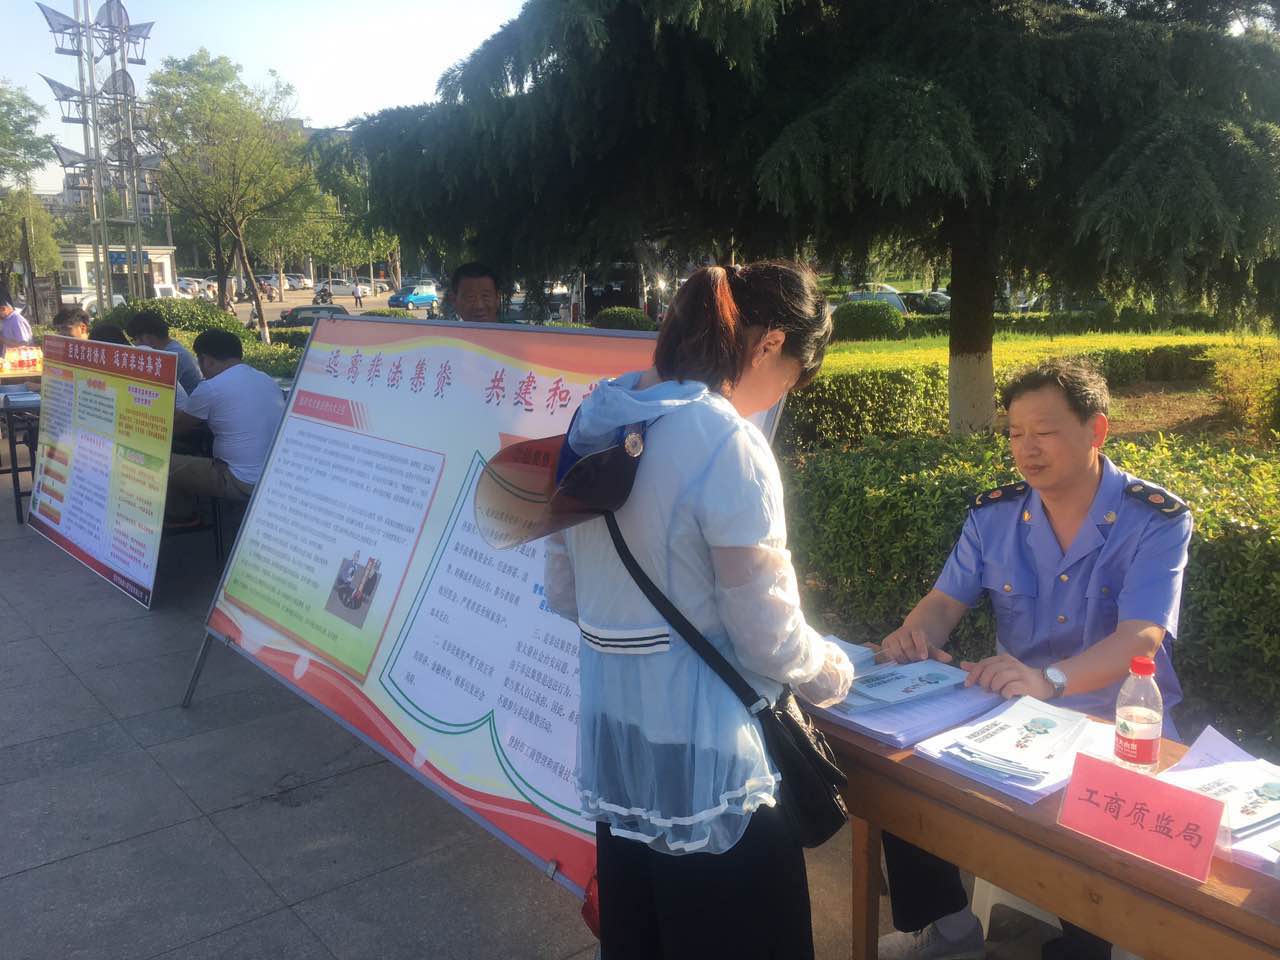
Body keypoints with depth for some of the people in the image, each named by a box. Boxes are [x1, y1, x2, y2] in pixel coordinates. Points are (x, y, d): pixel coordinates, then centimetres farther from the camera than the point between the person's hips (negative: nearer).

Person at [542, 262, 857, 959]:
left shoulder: (596, 420, 1)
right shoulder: (726, 442, -21)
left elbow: (563, 594, 8)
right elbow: (768, 633, -17)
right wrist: (834, 675, 3)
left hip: (612, 742, 7)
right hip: (701, 754, -7)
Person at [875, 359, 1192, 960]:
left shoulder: (1157, 521, -14)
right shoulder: (992, 514, -1)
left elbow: (1140, 638, -26)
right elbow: (946, 601, 3)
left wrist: (1049, 680, -46)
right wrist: (914, 635, -23)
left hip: (1119, 728, -4)